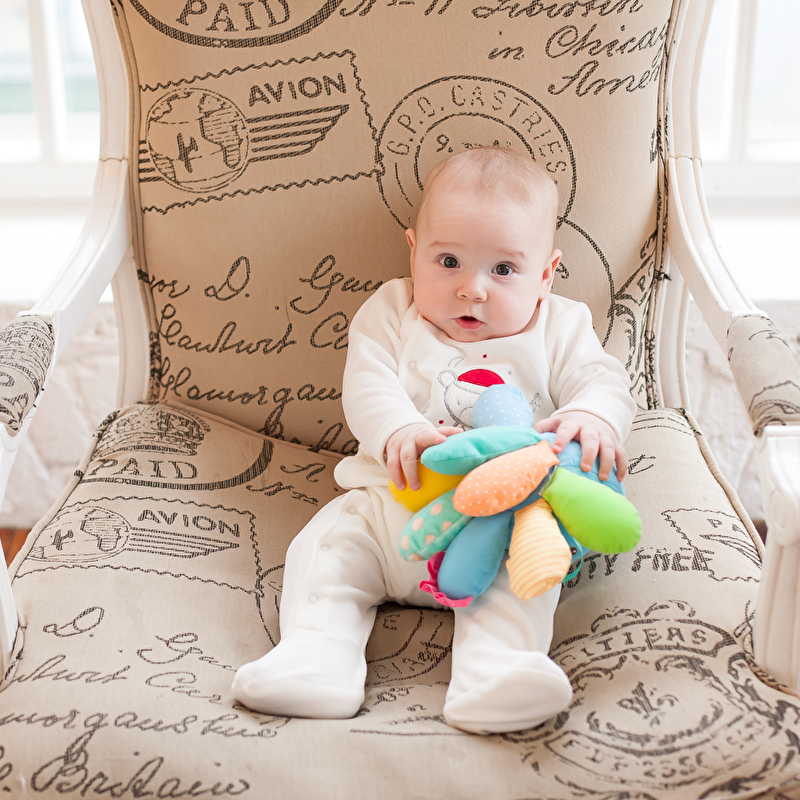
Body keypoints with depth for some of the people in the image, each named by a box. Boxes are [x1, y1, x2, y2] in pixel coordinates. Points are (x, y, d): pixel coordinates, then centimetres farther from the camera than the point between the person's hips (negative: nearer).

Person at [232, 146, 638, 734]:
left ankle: (493, 671, -40)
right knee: (328, 542, -16)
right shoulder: (392, 314, 8)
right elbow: (367, 383, -6)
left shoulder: (559, 326, 9)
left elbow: (604, 382, -1)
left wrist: (592, 418, -28)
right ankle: (318, 653, -23)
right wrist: (400, 431, -29)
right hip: (394, 502, 2)